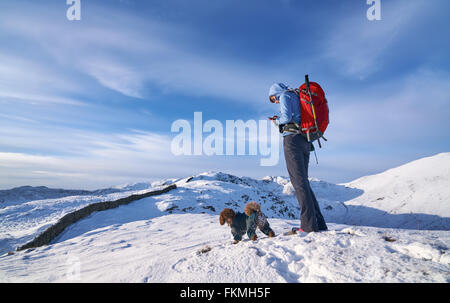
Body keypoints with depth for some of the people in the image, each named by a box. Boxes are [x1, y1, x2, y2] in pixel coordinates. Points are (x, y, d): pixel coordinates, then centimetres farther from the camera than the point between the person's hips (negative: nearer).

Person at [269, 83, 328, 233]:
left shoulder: (285, 96, 4)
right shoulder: (298, 97, 29)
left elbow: (287, 117, -13)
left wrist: (277, 120, 8)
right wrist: (279, 120, 23)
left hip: (292, 138, -8)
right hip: (305, 141, 8)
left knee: (299, 182, -11)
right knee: (303, 182, 8)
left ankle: (309, 225, -11)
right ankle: (320, 224, 7)